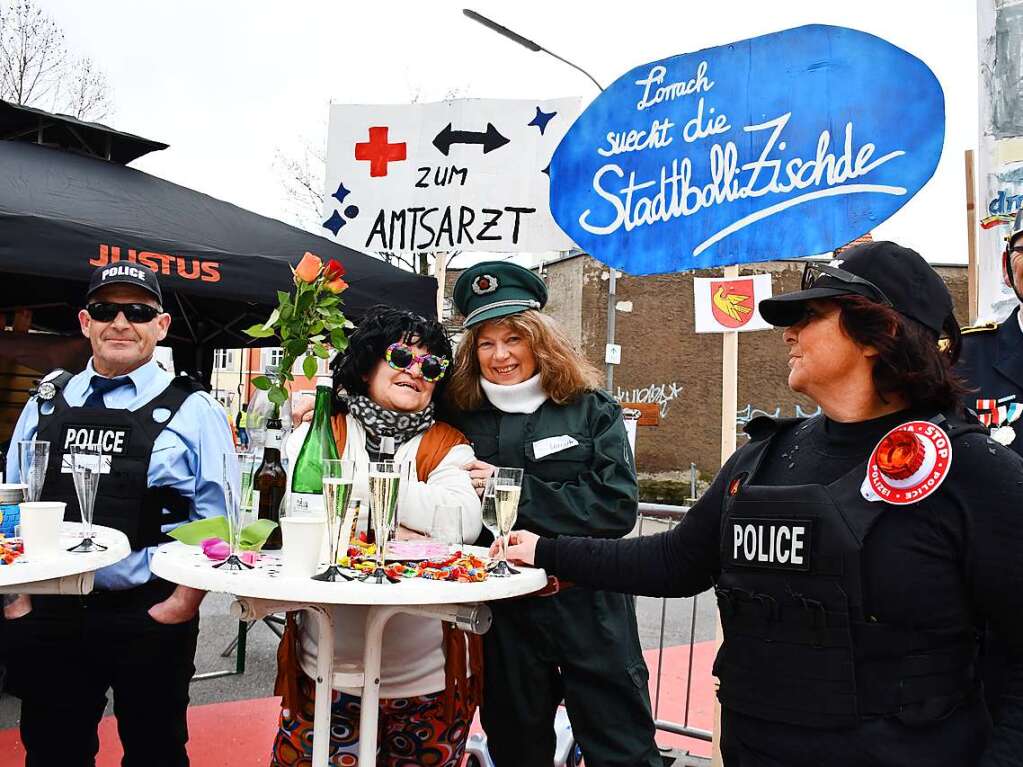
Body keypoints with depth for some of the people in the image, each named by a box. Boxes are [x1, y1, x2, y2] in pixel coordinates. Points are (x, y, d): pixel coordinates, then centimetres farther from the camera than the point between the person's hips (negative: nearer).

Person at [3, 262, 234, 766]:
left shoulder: (193, 411, -4)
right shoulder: (46, 404, 7)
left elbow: (216, 520, -6)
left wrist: (184, 604, -12)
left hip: (151, 617, -3)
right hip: (47, 613, 3)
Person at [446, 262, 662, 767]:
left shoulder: (592, 411, -3)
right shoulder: (462, 418, 2)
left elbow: (616, 508, -14)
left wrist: (512, 488, -17)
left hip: (588, 608, -2)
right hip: (503, 615, 2)